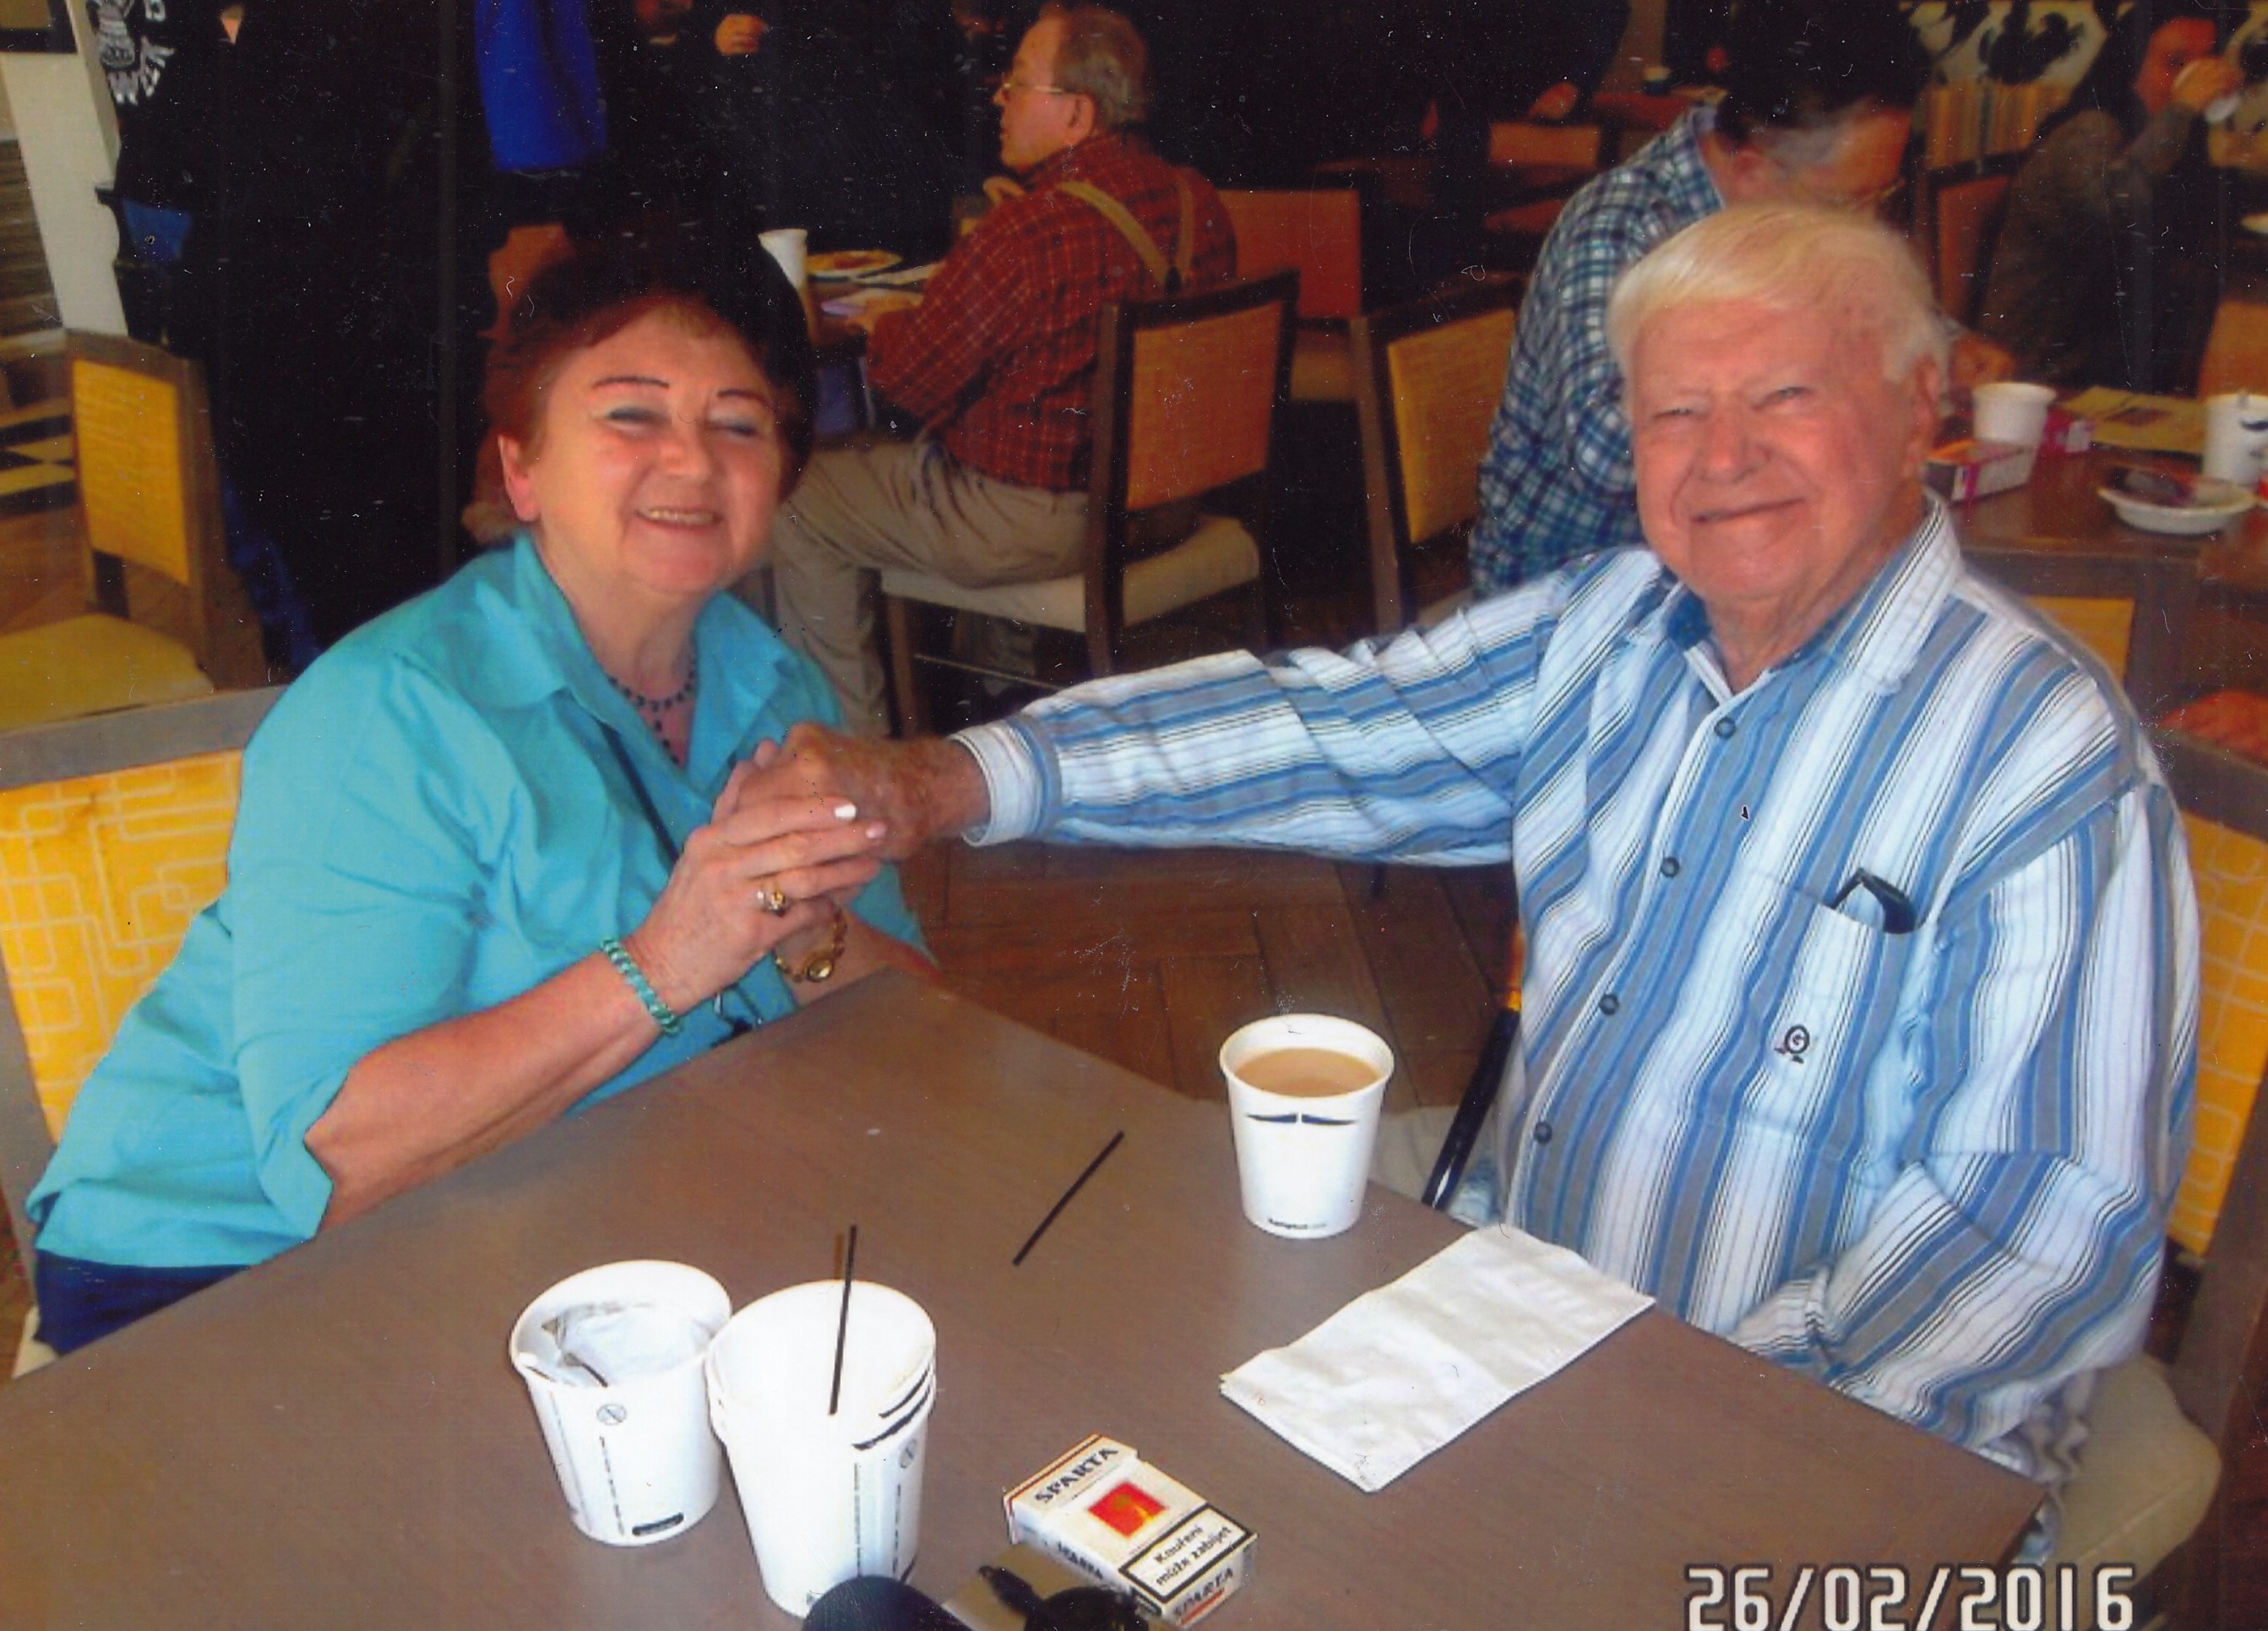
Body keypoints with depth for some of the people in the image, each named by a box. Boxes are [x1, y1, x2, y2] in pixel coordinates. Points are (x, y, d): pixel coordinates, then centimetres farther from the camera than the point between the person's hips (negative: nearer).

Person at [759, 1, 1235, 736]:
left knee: (794, 506, 8)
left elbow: (907, 380, -17)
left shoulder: (1028, 234, -28)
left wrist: (885, 325, 5)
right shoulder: (1198, 201, -2)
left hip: (1038, 522, -9)